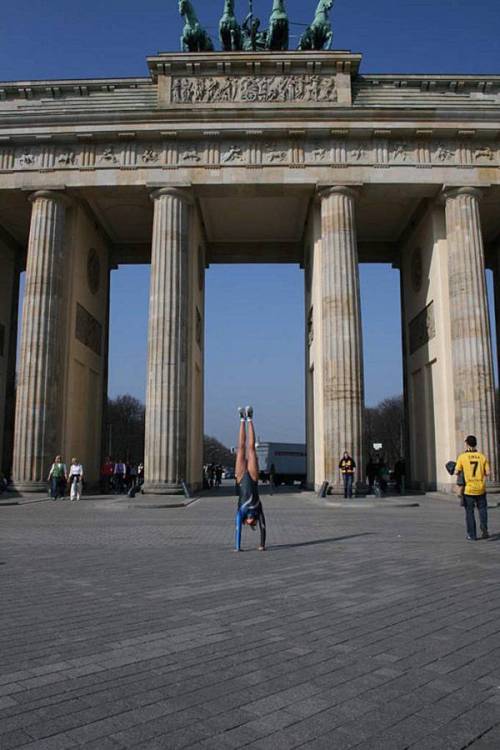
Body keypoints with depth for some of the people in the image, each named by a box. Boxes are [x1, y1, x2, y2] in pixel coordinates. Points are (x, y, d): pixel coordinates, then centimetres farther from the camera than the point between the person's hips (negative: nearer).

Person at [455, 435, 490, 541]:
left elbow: (456, 472, -7)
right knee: (482, 509, 16)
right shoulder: (482, 456, -1)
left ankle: (472, 535, 12)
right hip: (480, 488, 2)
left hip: (468, 489, -1)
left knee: (469, 512, 9)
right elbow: (487, 473, -2)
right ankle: (484, 528, -6)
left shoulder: (462, 457, -8)